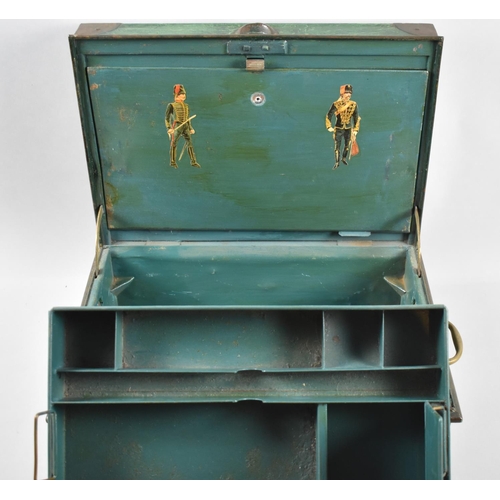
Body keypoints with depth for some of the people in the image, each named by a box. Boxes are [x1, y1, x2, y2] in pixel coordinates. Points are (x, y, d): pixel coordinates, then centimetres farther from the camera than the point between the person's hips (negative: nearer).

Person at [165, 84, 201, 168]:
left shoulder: (186, 106, 18)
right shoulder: (172, 105, 0)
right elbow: (167, 117, -2)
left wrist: (190, 128, 18)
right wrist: (168, 128, -14)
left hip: (185, 127, 5)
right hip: (177, 126, -5)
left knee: (189, 143, -4)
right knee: (174, 144, 0)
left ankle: (193, 161, -4)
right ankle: (173, 162, 9)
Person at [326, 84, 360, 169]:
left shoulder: (353, 105, -6)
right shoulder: (336, 104, -14)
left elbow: (357, 118, 3)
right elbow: (329, 115, -5)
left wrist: (355, 131, 4)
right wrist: (329, 127, -8)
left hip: (349, 129, 2)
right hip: (338, 129, -2)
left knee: (348, 145, 2)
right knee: (337, 146, 1)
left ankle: (344, 158, 29)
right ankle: (337, 162, 15)